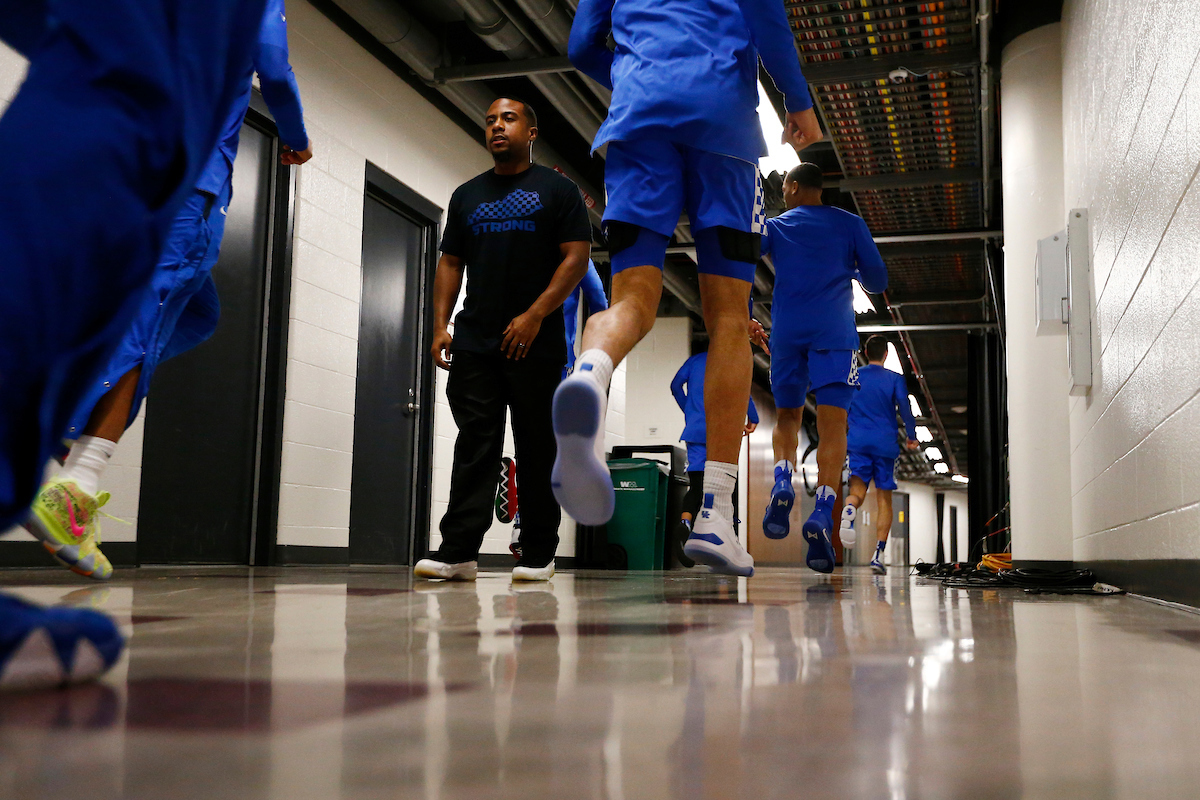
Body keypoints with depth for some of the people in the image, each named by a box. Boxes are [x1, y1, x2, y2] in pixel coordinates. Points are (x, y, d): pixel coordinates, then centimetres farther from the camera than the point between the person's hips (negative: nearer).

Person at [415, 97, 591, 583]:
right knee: (474, 443, -3)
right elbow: (450, 263, 17)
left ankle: (538, 554, 6)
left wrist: (534, 315, -14)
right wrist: (440, 324, 3)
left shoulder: (558, 190, 6)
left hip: (536, 343, -3)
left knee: (536, 447, 0)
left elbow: (577, 257, -3)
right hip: (473, 343, 3)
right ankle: (458, 551, -7)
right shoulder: (467, 195, 19)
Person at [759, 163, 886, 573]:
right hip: (834, 332, -1)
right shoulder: (850, 223, 13)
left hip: (786, 332, 1)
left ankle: (783, 480, -13)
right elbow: (878, 280, 10)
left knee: (787, 417, 17)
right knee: (832, 424, -8)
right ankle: (823, 512, -28)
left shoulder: (776, 225, 12)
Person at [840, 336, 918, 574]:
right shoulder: (895, 379, 5)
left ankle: (849, 510, -41)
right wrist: (911, 436, 4)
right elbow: (904, 406, -7)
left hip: (858, 442, 1)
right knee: (884, 499, 5)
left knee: (857, 490, -2)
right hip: (885, 444, -1)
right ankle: (879, 553, -4)